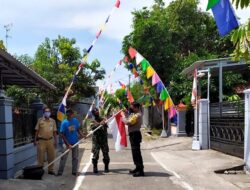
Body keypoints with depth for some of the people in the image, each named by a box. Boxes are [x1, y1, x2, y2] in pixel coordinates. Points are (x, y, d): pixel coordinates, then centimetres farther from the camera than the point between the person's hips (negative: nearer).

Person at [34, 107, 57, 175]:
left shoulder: (53, 121, 7)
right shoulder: (40, 120, 1)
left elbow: (54, 132, 10)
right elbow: (37, 131, 4)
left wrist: (55, 140, 5)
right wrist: (35, 140, 0)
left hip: (50, 140, 2)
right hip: (41, 141, -2)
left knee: (51, 156, 7)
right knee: (41, 156, 3)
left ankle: (51, 170, 20)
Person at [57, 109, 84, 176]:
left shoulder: (75, 120, -3)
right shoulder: (64, 123, -15)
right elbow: (62, 135, -14)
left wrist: (82, 135, -12)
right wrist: (68, 144, -17)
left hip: (75, 143, 4)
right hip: (67, 143, -4)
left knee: (75, 158, 10)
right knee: (63, 158, 1)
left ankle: (74, 171, 21)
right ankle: (60, 172, 10)